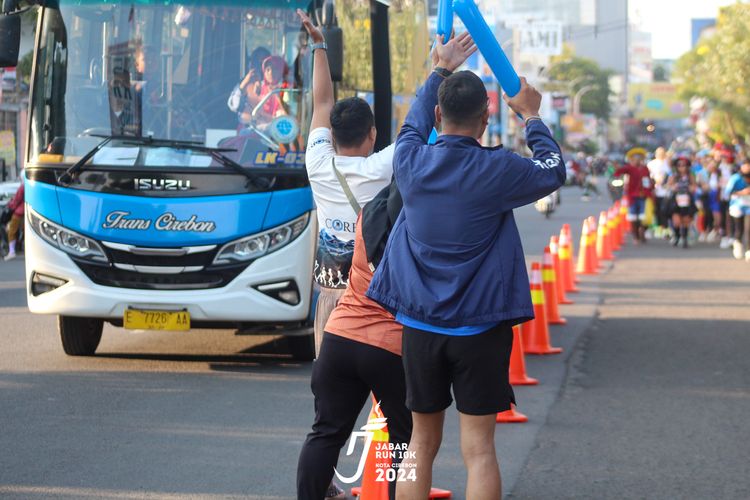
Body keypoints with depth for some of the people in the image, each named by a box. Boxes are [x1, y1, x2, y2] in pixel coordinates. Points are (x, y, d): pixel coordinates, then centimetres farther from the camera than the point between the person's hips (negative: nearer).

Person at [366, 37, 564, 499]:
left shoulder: (412, 162, -3)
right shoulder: (497, 170, -13)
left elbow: (414, 124, 22)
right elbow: (554, 172, 8)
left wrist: (440, 71, 36)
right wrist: (531, 117, 21)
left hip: (420, 326, 4)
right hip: (480, 327, -3)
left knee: (421, 445, 12)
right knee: (479, 449, -2)